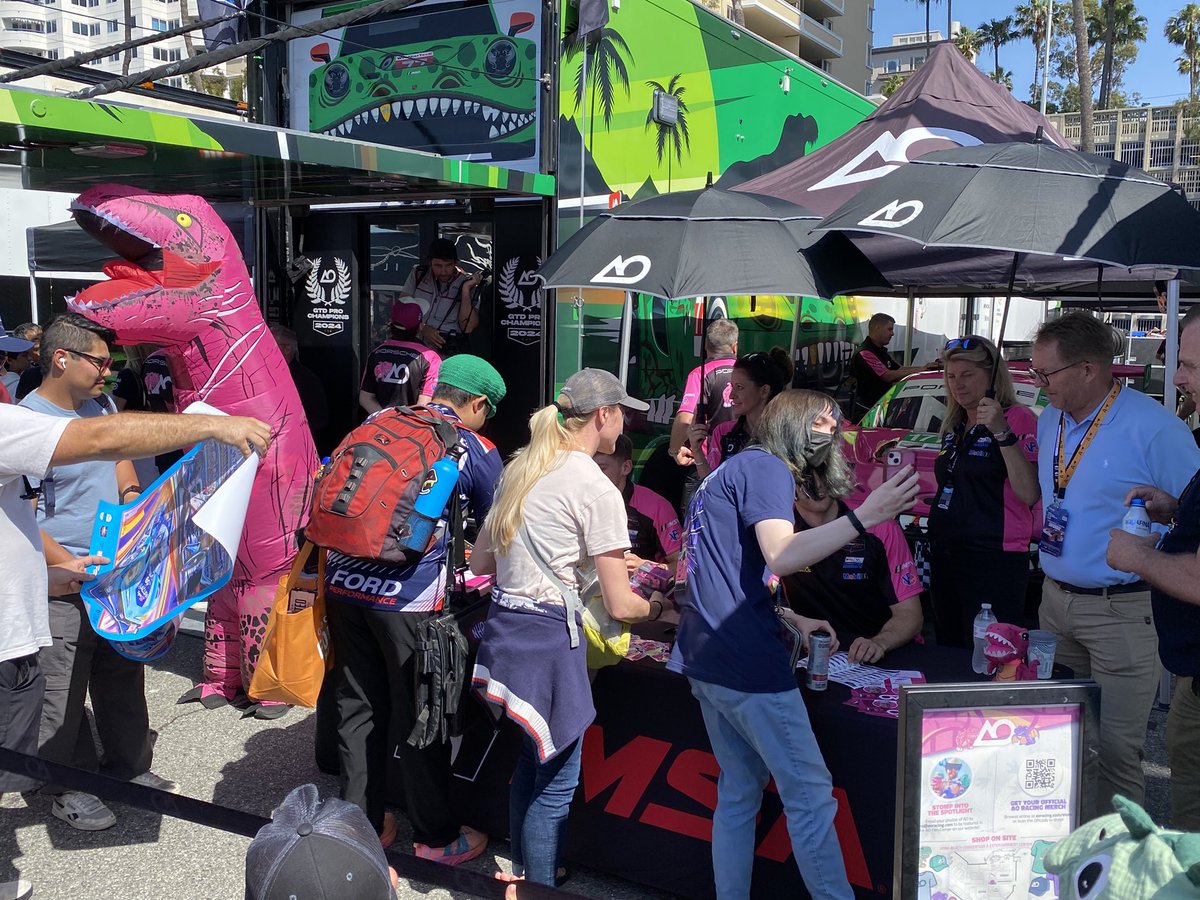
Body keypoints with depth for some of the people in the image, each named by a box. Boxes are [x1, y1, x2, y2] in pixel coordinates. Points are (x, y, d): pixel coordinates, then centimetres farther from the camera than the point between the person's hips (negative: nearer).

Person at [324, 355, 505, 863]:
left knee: (358, 707, 17)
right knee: (420, 716, 9)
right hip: (408, 597, -5)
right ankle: (435, 837, 25)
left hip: (343, 583, 5)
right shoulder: (477, 451, 1)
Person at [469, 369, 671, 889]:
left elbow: (480, 562, 16)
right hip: (549, 637, -8)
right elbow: (619, 606, -11)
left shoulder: (519, 469, 10)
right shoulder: (597, 490, -12)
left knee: (531, 761, 23)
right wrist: (661, 606, 9)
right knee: (556, 782, 6)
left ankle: (524, 871, 39)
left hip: (503, 626, 8)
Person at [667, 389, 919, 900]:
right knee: (810, 792, -2)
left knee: (739, 791, 16)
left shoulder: (735, 467, 21)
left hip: (706, 659, 10)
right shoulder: (766, 466, -8)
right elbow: (782, 556, -24)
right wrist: (864, 517, -28)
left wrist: (792, 620, 13)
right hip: (746, 662, -10)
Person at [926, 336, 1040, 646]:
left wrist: (1003, 432, -26)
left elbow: (1029, 495, -21)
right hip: (945, 557, 8)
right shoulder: (954, 427, 16)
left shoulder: (1019, 419, -9)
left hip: (995, 562, -8)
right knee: (949, 654, 16)